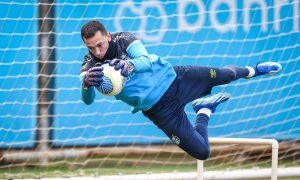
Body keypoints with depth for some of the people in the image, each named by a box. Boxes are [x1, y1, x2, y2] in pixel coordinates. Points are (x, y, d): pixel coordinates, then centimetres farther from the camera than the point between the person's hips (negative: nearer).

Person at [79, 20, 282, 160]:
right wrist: (88, 85, -53)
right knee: (201, 152, -8)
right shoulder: (90, 67, -14)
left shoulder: (124, 39, -14)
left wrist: (130, 65, -53)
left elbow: (146, 61, -28)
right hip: (160, 109, 0)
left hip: (171, 78, 0)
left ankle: (251, 71, 42)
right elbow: (88, 99, -28)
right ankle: (203, 113, 24)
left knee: (224, 75, 3)